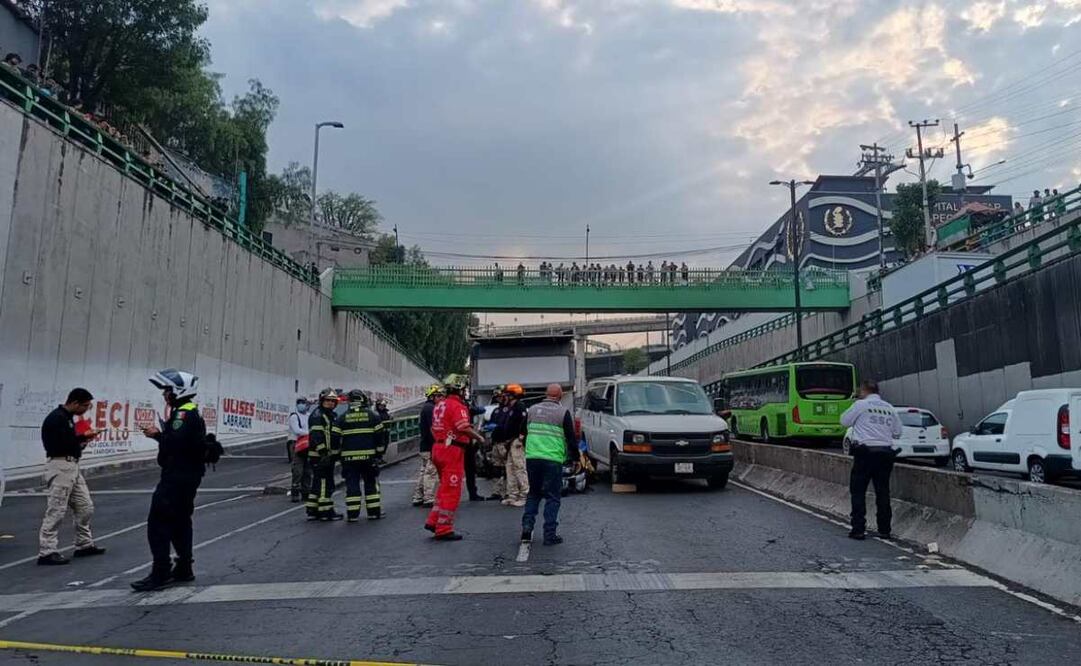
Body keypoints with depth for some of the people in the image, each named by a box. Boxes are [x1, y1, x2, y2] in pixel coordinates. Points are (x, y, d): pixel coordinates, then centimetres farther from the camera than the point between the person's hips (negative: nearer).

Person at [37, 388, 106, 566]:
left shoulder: (67, 418, 16)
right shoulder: (56, 418, -14)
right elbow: (59, 444, -21)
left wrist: (82, 440, 2)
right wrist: (83, 436, -11)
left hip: (72, 466, 10)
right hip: (60, 466, -10)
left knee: (85, 507, 13)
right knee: (56, 511, -6)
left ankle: (84, 545, 22)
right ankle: (46, 552, -1)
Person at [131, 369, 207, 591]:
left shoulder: (183, 414, -17)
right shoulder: (191, 413, 15)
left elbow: (174, 444, -28)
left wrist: (160, 433, -13)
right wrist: (159, 435, 9)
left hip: (177, 478, -11)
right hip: (187, 476, 11)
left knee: (158, 522, -8)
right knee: (179, 522, 17)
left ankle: (160, 573, -5)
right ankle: (184, 569, 25)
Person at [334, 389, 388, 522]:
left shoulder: (343, 417, 3)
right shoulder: (372, 415, 2)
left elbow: (335, 437, 2)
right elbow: (380, 435, 1)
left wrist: (336, 453, 13)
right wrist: (380, 453, 8)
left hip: (349, 457, 0)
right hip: (369, 456, 0)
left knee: (352, 485, 4)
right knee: (371, 484, 10)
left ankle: (352, 514, 3)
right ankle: (374, 512, 12)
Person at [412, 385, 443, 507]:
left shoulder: (426, 408, 20)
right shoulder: (431, 408, -13)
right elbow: (432, 429, -21)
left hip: (424, 446, 11)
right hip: (430, 447, -11)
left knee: (423, 472, 14)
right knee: (430, 472, -7)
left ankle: (417, 498, 18)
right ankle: (429, 499, -5)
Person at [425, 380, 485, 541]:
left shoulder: (439, 405, 14)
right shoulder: (458, 406, -13)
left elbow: (433, 429, 18)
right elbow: (464, 428, -24)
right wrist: (479, 437, -11)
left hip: (438, 448, 9)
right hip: (453, 450, -9)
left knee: (445, 487, 21)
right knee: (451, 491, -2)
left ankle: (433, 521, 20)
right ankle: (444, 530, 2)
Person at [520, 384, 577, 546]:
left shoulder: (532, 410, 11)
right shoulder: (563, 412, -3)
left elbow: (524, 433, 19)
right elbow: (571, 438, -3)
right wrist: (575, 457, 9)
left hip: (532, 458, 4)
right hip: (552, 460, -4)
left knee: (533, 493, 19)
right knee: (552, 497, 4)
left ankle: (527, 526, 10)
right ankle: (550, 535, 4)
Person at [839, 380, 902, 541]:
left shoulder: (860, 404, -5)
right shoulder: (889, 408, 10)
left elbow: (845, 421, 5)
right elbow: (897, 432, 13)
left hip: (865, 452, -5)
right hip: (885, 452, 5)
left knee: (858, 491, 2)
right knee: (883, 492, 11)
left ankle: (858, 529, -2)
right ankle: (884, 530, 15)